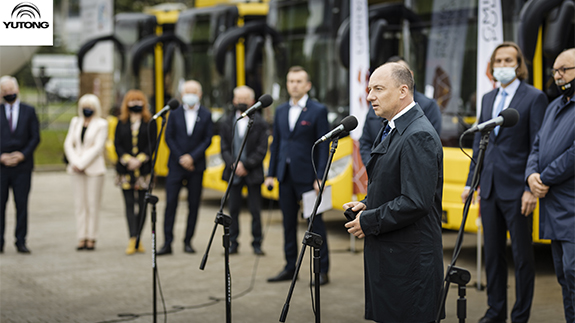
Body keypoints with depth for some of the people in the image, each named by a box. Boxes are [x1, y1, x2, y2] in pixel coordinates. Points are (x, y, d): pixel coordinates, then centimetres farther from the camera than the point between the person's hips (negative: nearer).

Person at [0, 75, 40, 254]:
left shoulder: (29, 111, 9)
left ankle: (21, 242, 5)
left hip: (22, 166, 0)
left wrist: (22, 155, -8)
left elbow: (35, 137, 5)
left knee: (22, 205, 0)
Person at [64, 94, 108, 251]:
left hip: (94, 168, -4)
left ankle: (91, 238, -2)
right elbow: (68, 143, 8)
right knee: (79, 203, 2)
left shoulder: (101, 124, 0)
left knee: (93, 203, -4)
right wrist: (74, 162, -7)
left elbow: (98, 147, -8)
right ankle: (82, 237, 4)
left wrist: (82, 163, -12)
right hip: (77, 169, 4)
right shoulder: (75, 122, 14)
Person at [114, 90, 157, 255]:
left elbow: (152, 144, -1)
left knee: (142, 204, 1)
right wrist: (127, 159, -10)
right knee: (129, 203, -6)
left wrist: (140, 159, -12)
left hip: (144, 168, -1)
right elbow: (117, 144, 5)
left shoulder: (150, 123, 5)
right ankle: (132, 239, -11)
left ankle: (138, 238, 11)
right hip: (125, 169, 1)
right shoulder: (121, 123, 10)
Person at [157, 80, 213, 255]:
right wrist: (180, 159, -7)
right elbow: (169, 137, 2)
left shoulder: (206, 115, 4)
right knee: (171, 203, -5)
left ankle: (188, 241, 12)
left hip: (196, 166, 0)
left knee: (193, 205, 3)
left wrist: (192, 157, -12)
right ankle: (167, 243, -4)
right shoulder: (175, 113, 4)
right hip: (176, 165, 0)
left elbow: (207, 140, -1)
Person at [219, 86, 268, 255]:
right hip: (233, 173, 2)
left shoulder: (260, 123, -1)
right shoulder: (226, 123, 7)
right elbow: (224, 149, 4)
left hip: (253, 173, -2)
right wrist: (234, 165, -12)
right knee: (233, 210, 5)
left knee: (255, 210, 1)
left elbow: (262, 150, -6)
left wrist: (245, 165, -14)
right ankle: (233, 243, 13)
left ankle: (257, 244, 10)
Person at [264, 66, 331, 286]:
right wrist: (271, 173, 9)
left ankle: (322, 270, 4)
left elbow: (323, 146, -8)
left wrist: (320, 177, -14)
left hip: (307, 176, -6)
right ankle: (290, 268, 18)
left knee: (315, 222, -1)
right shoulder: (281, 111, 12)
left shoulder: (318, 111, -5)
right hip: (285, 176, 6)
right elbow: (276, 144, 15)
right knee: (288, 223, 10)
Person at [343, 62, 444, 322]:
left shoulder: (419, 137, -19)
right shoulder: (390, 130, 15)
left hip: (409, 260, -10)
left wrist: (369, 221, -16)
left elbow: (416, 202, -25)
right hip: (386, 253, 10)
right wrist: (367, 205, 7)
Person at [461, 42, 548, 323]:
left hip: (516, 190, -6)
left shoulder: (534, 98, -5)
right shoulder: (488, 99, 14)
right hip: (489, 189, 6)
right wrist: (471, 182, 12)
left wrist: (532, 188, -15)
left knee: (522, 255, 2)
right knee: (492, 253, 12)